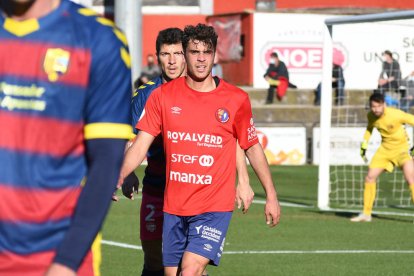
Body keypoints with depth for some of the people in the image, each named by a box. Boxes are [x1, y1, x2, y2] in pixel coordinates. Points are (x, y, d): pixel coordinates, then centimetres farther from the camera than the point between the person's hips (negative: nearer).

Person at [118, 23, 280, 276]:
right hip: (174, 206, 3)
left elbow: (253, 148, 9)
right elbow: (142, 144, 1)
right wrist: (119, 178, -14)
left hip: (215, 208, -3)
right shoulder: (163, 96, 1)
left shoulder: (236, 100, -2)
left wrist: (271, 195, 10)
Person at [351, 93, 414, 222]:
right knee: (370, 177, 3)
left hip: (401, 148, -6)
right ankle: (366, 214, 17)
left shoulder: (396, 115, -27)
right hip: (385, 148, 6)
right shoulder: (371, 116, -8)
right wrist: (364, 145, 8)